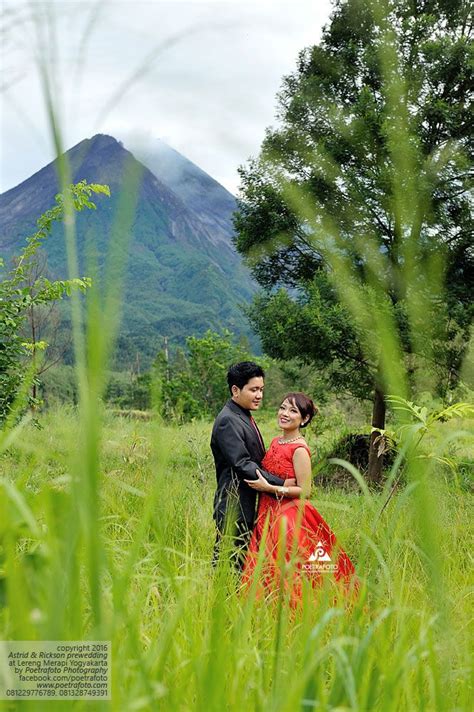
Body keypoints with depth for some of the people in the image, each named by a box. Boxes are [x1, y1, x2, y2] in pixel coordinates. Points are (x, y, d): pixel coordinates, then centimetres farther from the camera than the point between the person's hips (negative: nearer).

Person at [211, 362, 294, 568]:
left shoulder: (245, 417, 16)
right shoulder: (228, 421, -16)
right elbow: (243, 465, -22)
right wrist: (282, 484, -21)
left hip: (246, 506, 10)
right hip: (233, 507, -10)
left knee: (243, 563, 12)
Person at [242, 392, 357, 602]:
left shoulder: (299, 449, -14)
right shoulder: (276, 442, 9)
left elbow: (304, 491, -16)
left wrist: (268, 487, -18)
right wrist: (260, 484, 4)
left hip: (289, 518, -8)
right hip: (269, 515, 8)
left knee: (288, 575, -3)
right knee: (268, 573, 11)